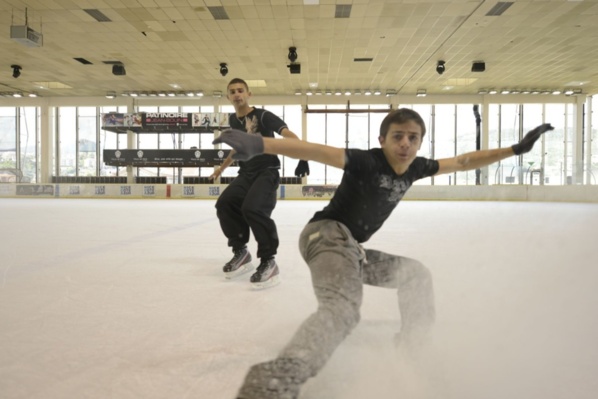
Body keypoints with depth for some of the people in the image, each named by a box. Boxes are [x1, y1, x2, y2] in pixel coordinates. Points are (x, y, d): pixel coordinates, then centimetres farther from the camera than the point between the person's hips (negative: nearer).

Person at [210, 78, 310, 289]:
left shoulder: (263, 115, -9)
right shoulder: (233, 120, 11)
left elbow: (288, 134, -23)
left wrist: (302, 156, -41)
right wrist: (222, 167, 36)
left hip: (267, 172, -7)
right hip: (245, 174, 7)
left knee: (252, 208, -29)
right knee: (225, 204, -12)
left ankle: (268, 262, -17)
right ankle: (240, 252, 6)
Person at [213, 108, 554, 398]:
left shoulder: (415, 168, 6)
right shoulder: (366, 161, -16)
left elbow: (463, 162, 16)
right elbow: (317, 151, -29)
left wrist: (516, 149, 19)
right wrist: (259, 144, -41)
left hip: (351, 247, 9)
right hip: (328, 234, -9)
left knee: (416, 273, 23)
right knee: (344, 307, -37)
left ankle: (412, 356, 33)